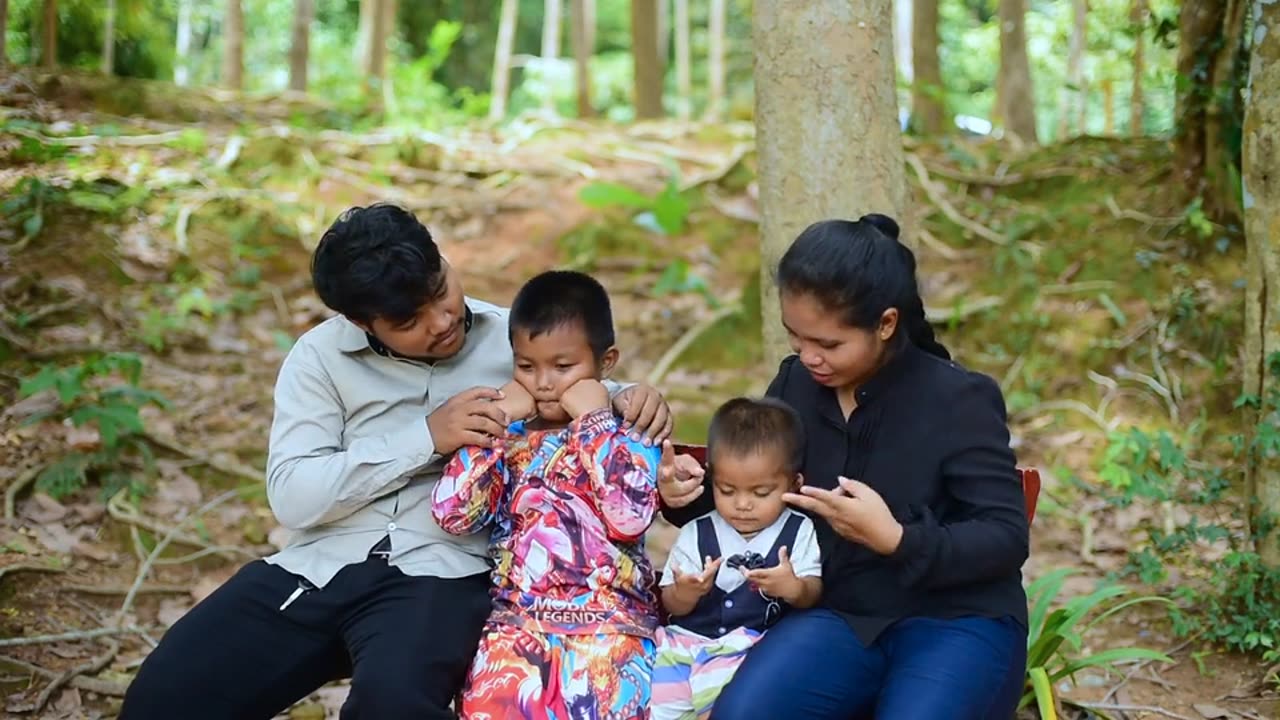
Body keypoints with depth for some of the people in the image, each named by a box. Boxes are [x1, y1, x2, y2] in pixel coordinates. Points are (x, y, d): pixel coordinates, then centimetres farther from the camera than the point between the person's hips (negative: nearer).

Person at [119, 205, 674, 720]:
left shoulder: (513, 339, 8)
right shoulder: (321, 357, 5)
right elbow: (291, 498, -5)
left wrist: (632, 400, -1)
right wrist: (425, 438, -12)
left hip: (440, 573, -2)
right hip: (318, 567, 2)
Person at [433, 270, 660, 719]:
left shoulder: (629, 437, 8)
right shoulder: (507, 438, 16)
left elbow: (630, 517, -12)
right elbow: (453, 514, 1)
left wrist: (596, 422, -5)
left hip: (611, 618, -2)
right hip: (518, 618, 2)